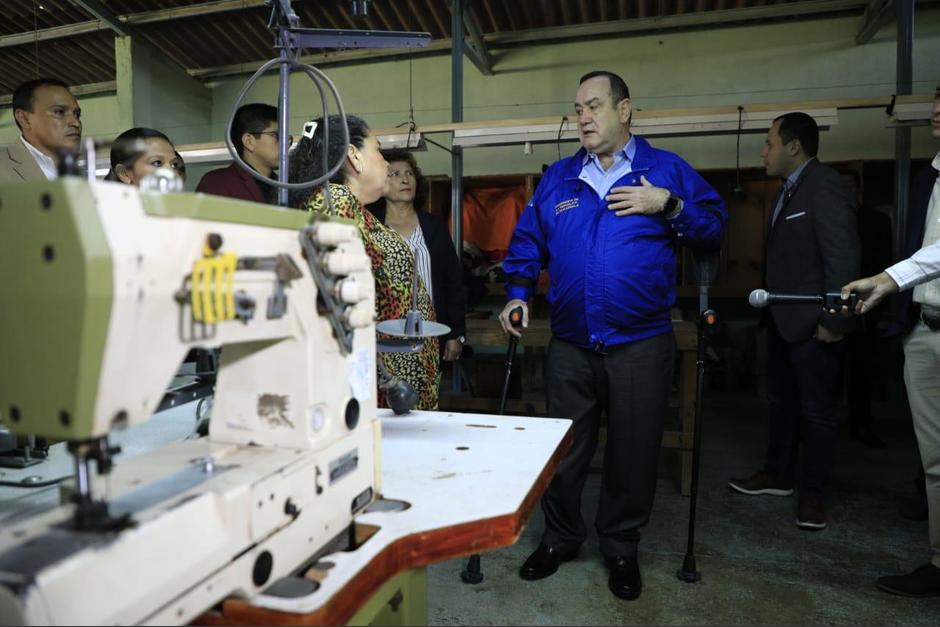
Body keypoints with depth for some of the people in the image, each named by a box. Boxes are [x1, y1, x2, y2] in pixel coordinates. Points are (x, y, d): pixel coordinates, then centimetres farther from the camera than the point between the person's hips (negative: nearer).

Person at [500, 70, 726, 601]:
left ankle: (622, 548, 32)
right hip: (570, 345, 2)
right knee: (561, 453, 12)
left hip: (642, 345, -2)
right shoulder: (557, 178, 11)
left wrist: (669, 205, -15)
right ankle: (560, 539, 35)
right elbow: (528, 239, 14)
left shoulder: (667, 170, 4)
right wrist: (518, 293, 1)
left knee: (634, 456, 10)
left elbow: (716, 226, 0)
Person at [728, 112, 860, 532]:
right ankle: (778, 475, 33)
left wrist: (833, 321, -20)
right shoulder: (788, 189, 13)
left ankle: (813, 493, 17)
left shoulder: (824, 187, -14)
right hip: (782, 320, 9)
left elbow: (843, 256, -20)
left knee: (816, 411, 4)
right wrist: (771, 307, 11)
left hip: (812, 323, -9)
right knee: (781, 402, 18)